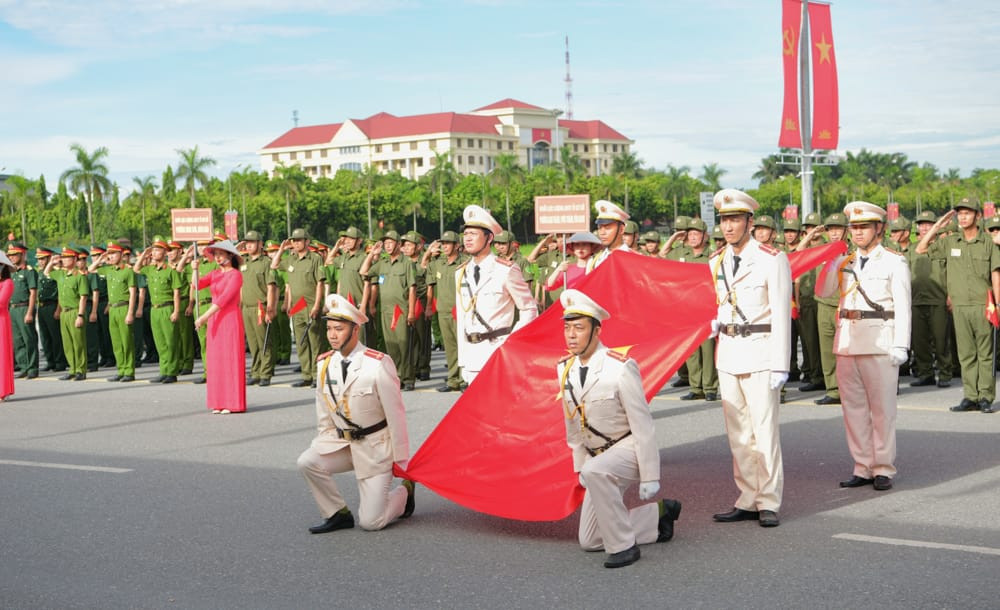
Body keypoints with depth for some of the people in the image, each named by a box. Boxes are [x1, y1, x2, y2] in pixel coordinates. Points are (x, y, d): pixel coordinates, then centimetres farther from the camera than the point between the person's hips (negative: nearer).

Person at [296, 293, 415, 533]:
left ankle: (405, 490, 23)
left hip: (375, 446, -5)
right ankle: (338, 514, -1)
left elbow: (395, 414, -13)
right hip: (341, 442, 5)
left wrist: (401, 461, -9)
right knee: (307, 462, -24)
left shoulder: (378, 364, -18)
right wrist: (322, 447, 4)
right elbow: (324, 415, 9)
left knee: (370, 522, -9)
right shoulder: (324, 364, -2)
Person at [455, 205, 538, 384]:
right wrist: (462, 359, 12)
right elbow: (462, 318, 15)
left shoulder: (506, 271, -6)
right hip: (471, 353, 6)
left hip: (498, 350, -6)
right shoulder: (461, 274, 12)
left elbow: (530, 310, -1)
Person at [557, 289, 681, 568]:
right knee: (589, 541, 8)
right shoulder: (565, 369, -1)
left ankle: (623, 545, -22)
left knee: (595, 472, -39)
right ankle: (660, 513, 27)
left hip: (631, 450, -7)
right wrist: (579, 465, 13)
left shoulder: (620, 367, -21)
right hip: (600, 459, 7)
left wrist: (650, 477, -19)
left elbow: (642, 424, -19)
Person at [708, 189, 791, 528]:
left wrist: (780, 365, -13)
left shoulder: (772, 259, -6)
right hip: (727, 353, 6)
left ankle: (769, 503, 4)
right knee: (737, 433, 9)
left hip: (759, 351, -6)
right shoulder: (716, 262, 11)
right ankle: (747, 500, 17)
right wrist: (712, 324, -2)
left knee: (765, 429, -5)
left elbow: (781, 315, -9)